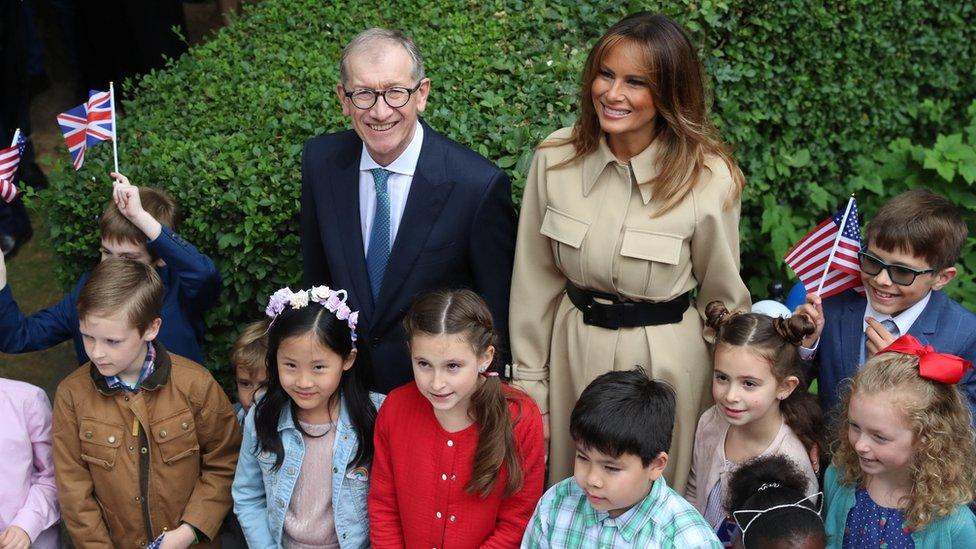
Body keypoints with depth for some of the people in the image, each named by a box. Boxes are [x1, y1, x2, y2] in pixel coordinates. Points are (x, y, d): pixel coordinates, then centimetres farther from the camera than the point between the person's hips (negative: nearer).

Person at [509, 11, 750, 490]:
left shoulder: (709, 179, -16)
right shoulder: (556, 158, -10)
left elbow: (724, 299, -4)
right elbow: (535, 280, -1)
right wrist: (528, 378, 3)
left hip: (667, 359, -2)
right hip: (573, 350, 3)